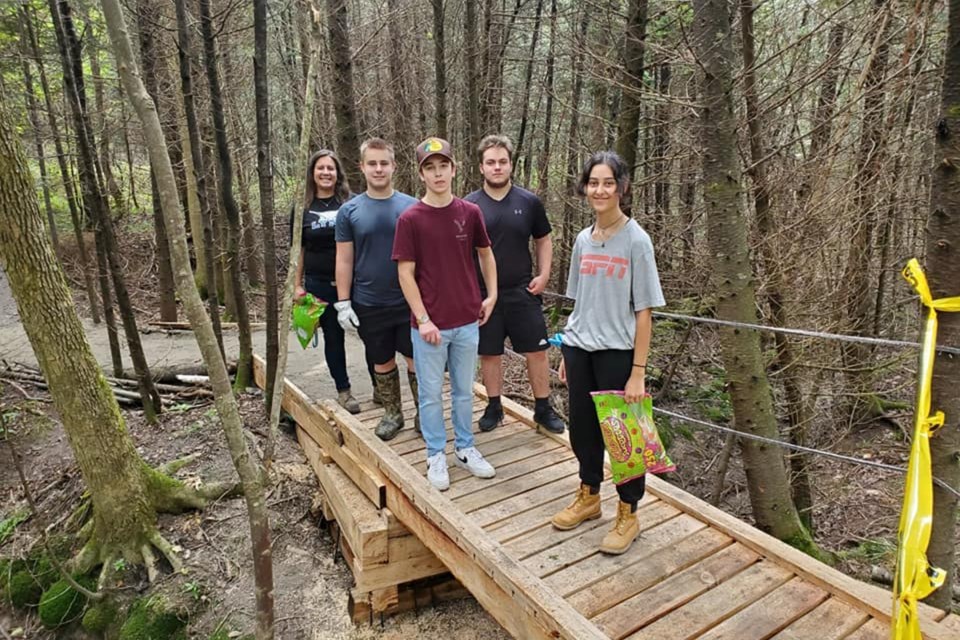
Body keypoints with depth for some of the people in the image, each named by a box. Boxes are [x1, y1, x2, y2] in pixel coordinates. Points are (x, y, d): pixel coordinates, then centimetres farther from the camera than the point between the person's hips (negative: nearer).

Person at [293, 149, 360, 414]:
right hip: (320, 284, 1)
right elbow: (299, 250, 9)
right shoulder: (302, 209, 5)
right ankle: (343, 390, 23)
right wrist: (298, 285, 5)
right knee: (333, 337, 10)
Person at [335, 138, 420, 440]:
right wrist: (343, 303, -3)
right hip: (369, 305, 1)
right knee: (383, 362, 14)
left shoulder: (412, 207, -2)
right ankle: (392, 414, 32)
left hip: (410, 302, -1)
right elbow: (344, 261, 1)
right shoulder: (350, 211, 0)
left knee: (417, 360, 6)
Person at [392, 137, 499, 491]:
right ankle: (436, 454, 27)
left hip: (467, 321, 3)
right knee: (431, 393, 10)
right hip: (430, 324, -3)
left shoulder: (470, 213, 1)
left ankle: (464, 448, 32)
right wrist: (423, 320, -12)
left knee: (464, 390, 15)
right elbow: (405, 274, -8)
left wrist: (491, 295, 10)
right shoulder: (410, 219, -8)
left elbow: (485, 254, 16)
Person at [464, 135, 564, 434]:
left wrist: (543, 275, -1)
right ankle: (494, 407, 27)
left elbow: (543, 241, 11)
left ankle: (543, 408, 20)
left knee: (536, 351, 4)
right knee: (489, 354, 10)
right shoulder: (469, 205, -1)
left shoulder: (529, 202, 1)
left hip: (523, 292, 1)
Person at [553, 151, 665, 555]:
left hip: (617, 353, -5)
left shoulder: (636, 240, -9)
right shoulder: (583, 240, 7)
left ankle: (628, 514, 25)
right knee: (582, 427, 14)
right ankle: (588, 496, 36)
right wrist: (567, 354, 12)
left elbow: (644, 311, -11)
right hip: (579, 349, 5)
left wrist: (638, 372, -14)